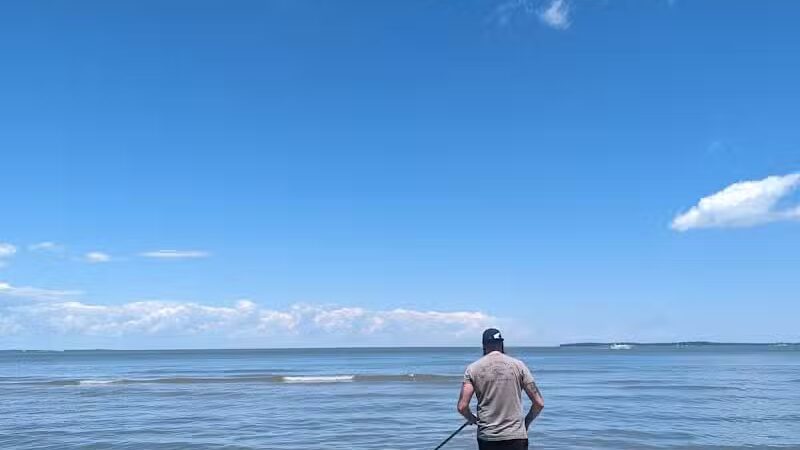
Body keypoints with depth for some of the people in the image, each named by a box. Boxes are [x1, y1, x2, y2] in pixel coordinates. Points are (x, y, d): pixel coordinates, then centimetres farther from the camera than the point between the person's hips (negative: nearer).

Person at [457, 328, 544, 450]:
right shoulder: (518, 365, 1)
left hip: (487, 437, 1)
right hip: (516, 437, 0)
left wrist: (472, 419, 15)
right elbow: (539, 403, 0)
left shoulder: (473, 368, 1)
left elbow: (462, 407, -6)